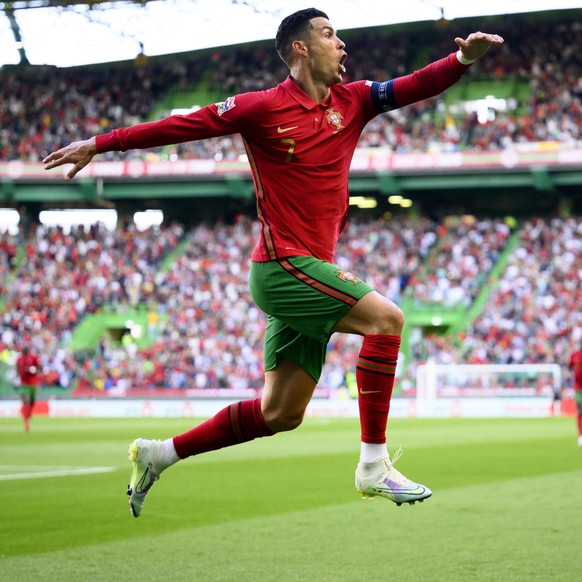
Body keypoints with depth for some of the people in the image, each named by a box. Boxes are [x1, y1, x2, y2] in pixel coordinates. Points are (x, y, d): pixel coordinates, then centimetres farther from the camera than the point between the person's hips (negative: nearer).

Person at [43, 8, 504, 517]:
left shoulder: (353, 101, 10)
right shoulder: (264, 107, -6)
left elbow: (417, 87, -1)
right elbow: (183, 125, -2)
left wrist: (463, 60, -20)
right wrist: (99, 144, 0)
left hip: (310, 270, 8)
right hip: (283, 265, -7)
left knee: (281, 414, 9)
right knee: (386, 318, -22)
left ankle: (158, 454, 22)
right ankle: (374, 465, -19)